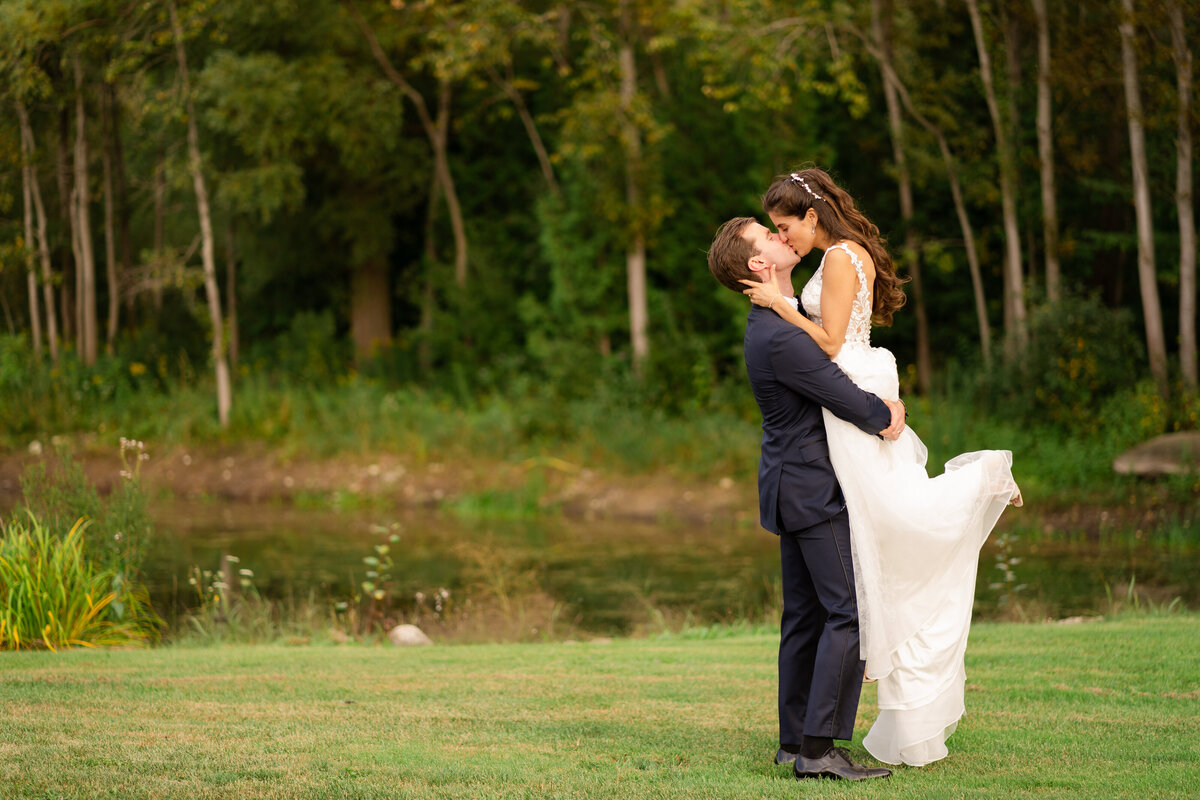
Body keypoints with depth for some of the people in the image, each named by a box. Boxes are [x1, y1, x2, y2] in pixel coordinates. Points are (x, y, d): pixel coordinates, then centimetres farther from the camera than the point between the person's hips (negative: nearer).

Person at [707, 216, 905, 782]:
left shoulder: (775, 322, 11)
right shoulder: (781, 339, -22)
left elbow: (846, 363, 20)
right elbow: (849, 402, -18)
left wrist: (887, 403, 3)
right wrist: (886, 418, 2)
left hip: (794, 486, 10)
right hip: (814, 490, -10)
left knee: (806, 615, 12)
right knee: (849, 612, -11)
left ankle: (795, 742, 16)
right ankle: (818, 750, -14)